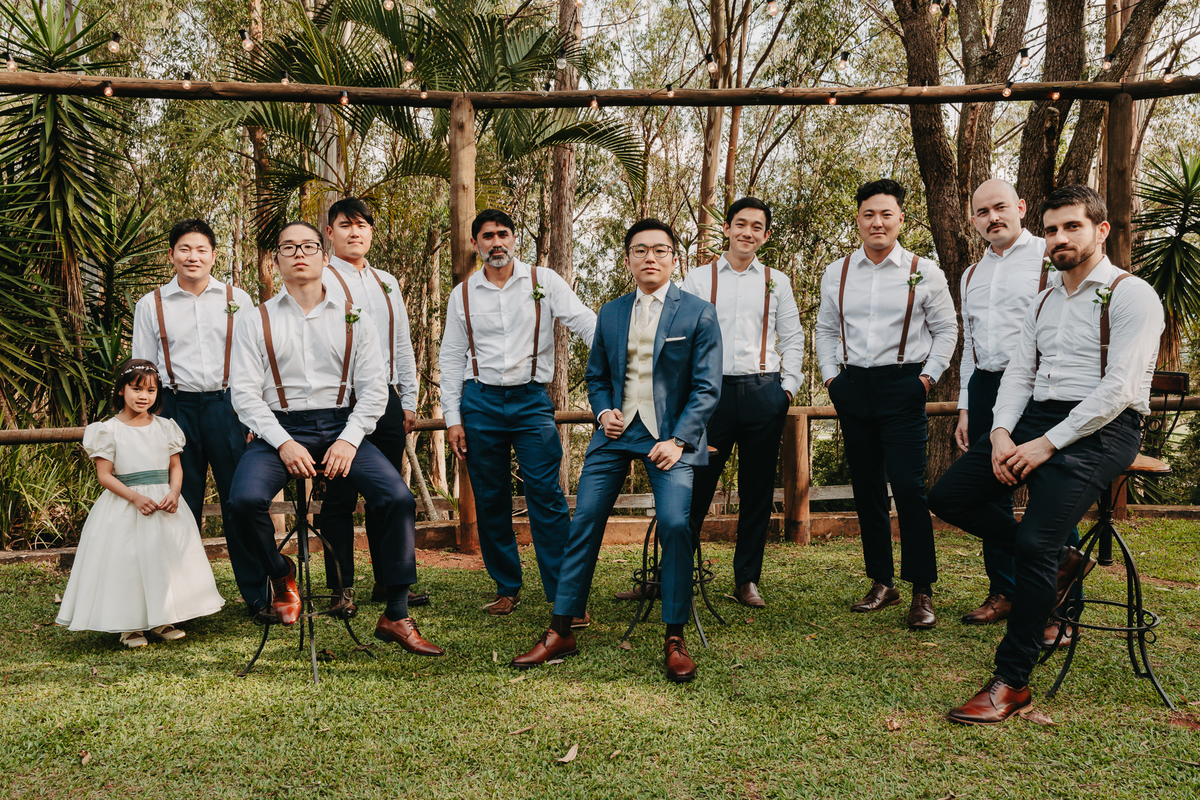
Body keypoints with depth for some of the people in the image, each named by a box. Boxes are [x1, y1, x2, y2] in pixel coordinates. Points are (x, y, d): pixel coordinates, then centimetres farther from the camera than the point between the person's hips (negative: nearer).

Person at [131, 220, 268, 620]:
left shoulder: (238, 300, 7)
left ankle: (257, 597, 7)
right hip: (179, 408, 1)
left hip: (228, 406, -1)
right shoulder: (151, 305, 8)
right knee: (182, 505, 7)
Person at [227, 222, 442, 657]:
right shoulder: (256, 322, 7)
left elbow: (374, 388, 4)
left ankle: (396, 616, -9)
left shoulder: (352, 318, 10)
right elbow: (244, 393, 1)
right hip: (278, 429, 0)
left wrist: (349, 439, -11)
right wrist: (283, 443, -14)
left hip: (340, 426, 1)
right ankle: (280, 573, 4)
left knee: (398, 497, -21)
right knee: (245, 498, -29)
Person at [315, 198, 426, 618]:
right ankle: (342, 589, 8)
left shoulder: (387, 283, 18)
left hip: (386, 398, 6)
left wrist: (408, 402, 15)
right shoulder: (320, 280, 0)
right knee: (340, 498, -1)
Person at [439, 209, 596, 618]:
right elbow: (451, 359, 11)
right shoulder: (463, 295, 8)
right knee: (490, 501, 7)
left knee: (546, 496, -9)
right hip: (481, 403, 3)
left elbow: (585, 322, -5)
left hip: (532, 400, -2)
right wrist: (453, 418, 5)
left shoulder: (543, 281, 2)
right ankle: (507, 588, 22)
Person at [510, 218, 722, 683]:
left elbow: (706, 387, -4)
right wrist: (603, 411, -1)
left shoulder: (699, 313, 0)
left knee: (675, 524, -20)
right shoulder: (610, 314, 13)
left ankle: (675, 640, -5)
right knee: (584, 523, -3)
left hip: (670, 435, -4)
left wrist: (677, 440, -14)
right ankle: (561, 632, 7)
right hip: (616, 431, 4)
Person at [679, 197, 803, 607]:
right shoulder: (698, 278, 9)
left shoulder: (777, 282, 13)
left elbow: (793, 338, 15)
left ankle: (747, 580, 15)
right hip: (711, 390, -1)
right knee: (694, 486, -3)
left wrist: (788, 386, 5)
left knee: (758, 491, 5)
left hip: (762, 392, 2)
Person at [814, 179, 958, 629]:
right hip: (854, 386, 4)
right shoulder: (836, 274, 10)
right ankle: (882, 583, 19)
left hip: (903, 386, -4)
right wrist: (830, 374, 8)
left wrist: (928, 376, -1)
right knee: (866, 487, 8)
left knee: (908, 486, -11)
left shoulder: (923, 273, 2)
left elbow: (946, 329, 8)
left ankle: (922, 592, -2)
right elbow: (825, 330, 19)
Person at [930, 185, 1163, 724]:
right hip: (1035, 419, 8)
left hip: (1100, 430, -8)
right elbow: (1018, 374, 14)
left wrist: (1049, 443, -19)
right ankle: (1058, 560, 11)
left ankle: (1012, 683, -12)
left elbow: (1119, 387, -14)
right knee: (948, 496, -5)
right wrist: (1002, 433, -5)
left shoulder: (1131, 295, -5)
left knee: (1035, 543, -24)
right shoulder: (1044, 302, 19)